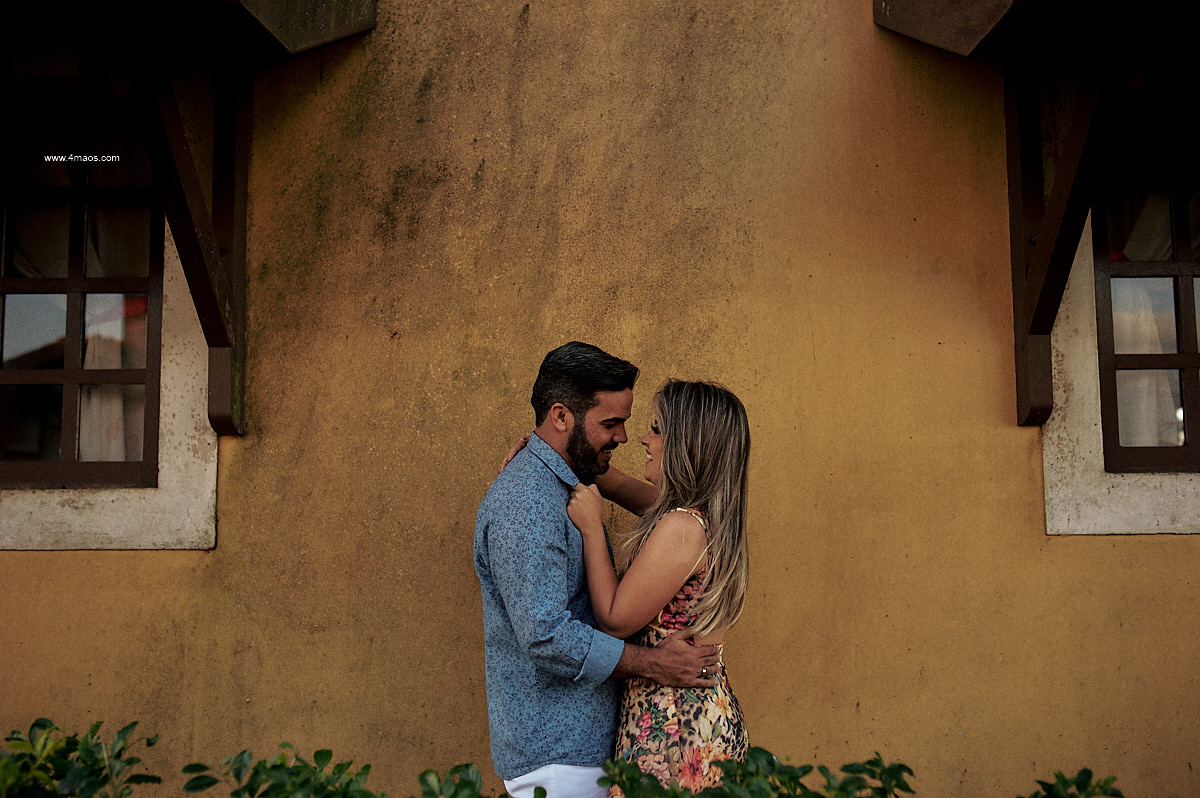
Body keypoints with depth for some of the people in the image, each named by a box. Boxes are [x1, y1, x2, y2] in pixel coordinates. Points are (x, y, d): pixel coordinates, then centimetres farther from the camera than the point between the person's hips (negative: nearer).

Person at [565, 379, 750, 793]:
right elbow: (624, 486, 19)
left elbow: (615, 620, -16)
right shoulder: (710, 513, 5)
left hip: (671, 724, -9)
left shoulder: (680, 527, -23)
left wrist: (591, 527, -11)